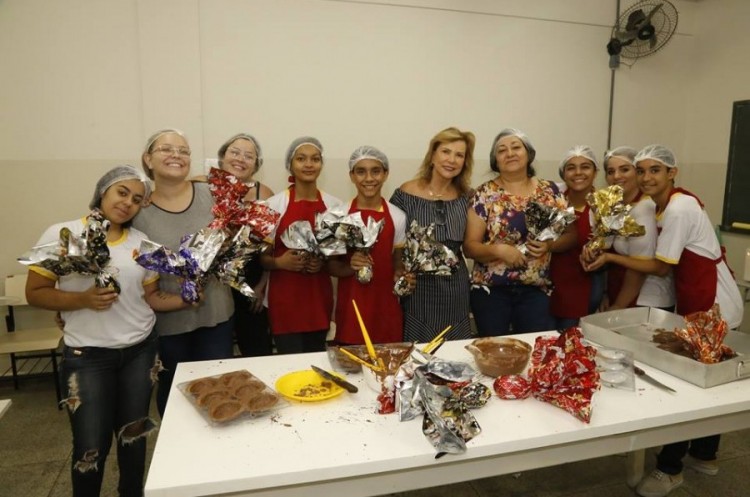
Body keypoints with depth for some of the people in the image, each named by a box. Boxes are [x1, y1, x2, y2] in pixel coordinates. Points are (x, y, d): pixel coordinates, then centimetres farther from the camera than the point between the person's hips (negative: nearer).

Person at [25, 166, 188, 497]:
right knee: (91, 445, 4)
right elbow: (35, 293, -6)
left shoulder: (142, 243, 2)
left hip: (141, 349, 3)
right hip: (87, 355, -3)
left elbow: (152, 297, 5)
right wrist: (83, 299, -21)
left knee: (134, 436, 16)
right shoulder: (61, 235, -8)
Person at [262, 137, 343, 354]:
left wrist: (324, 261, -9)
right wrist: (279, 262, -20)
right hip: (284, 296, -3)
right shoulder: (274, 204, -6)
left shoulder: (334, 205, 2)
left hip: (319, 295, 3)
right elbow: (260, 255, -1)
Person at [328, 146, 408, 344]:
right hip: (351, 306, -1)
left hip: (386, 305, 1)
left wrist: (402, 277, -10)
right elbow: (331, 265, 1)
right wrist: (350, 267, -17)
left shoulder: (397, 216, 0)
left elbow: (398, 263, 10)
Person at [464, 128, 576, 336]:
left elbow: (571, 235, 7)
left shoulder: (550, 191, 4)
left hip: (536, 290, 2)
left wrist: (549, 244, -12)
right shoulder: (484, 194, -4)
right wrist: (499, 250, -21)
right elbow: (469, 246, -5)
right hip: (490, 289, -1)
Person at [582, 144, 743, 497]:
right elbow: (669, 259, 10)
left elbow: (661, 267, -19)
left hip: (712, 307, -10)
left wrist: (610, 257, -15)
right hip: (706, 304, 10)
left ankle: (670, 469, 11)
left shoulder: (678, 209, -21)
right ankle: (704, 455, 34)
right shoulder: (669, 205, 8)